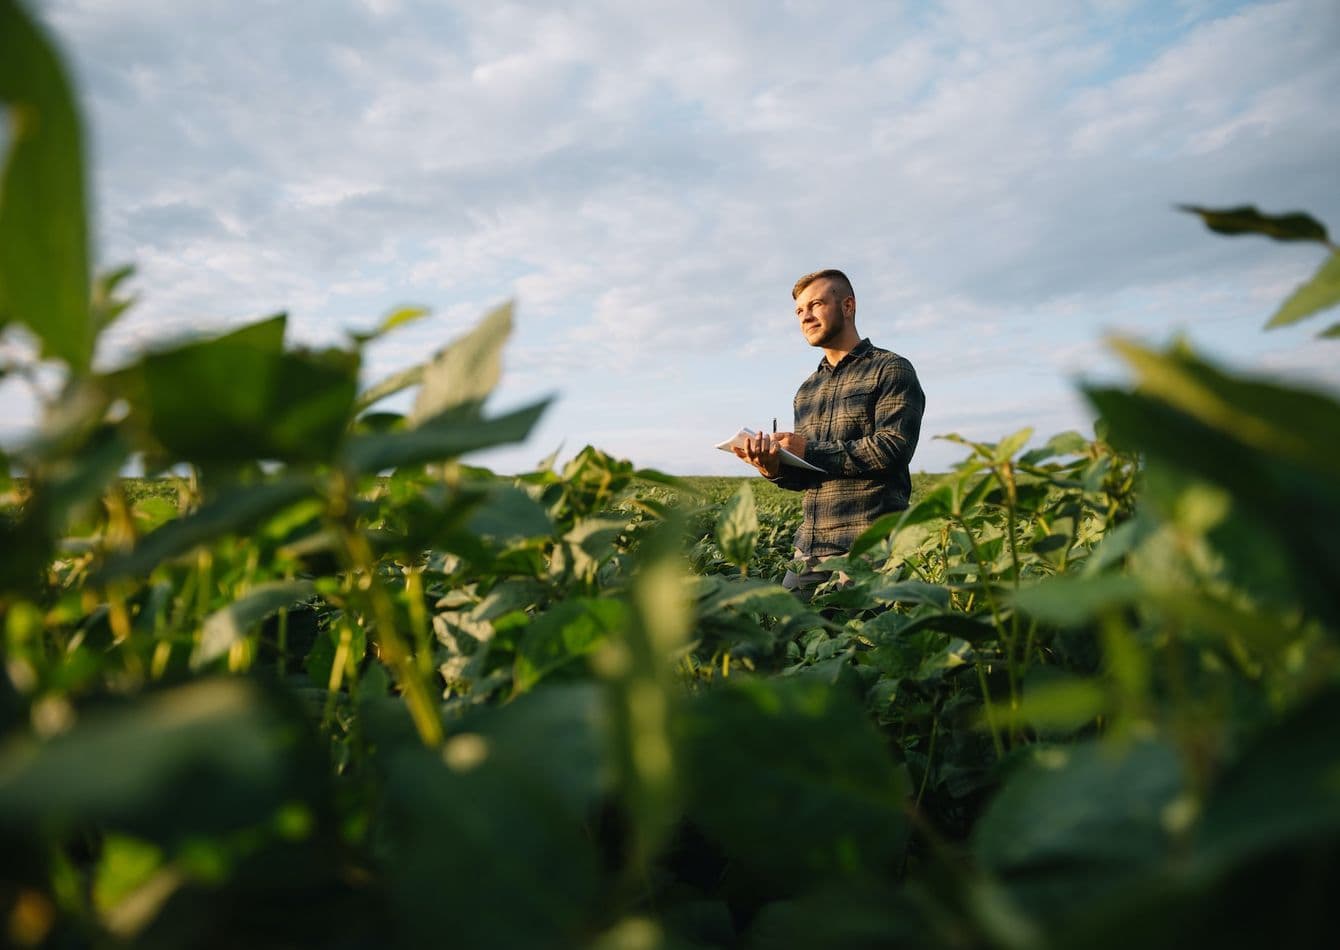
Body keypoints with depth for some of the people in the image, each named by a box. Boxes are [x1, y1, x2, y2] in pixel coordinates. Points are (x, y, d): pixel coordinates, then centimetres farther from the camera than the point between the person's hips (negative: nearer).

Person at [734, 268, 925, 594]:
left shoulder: (891, 369, 0)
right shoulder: (806, 391, 19)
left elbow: (894, 448, -14)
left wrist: (810, 450, -12)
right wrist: (776, 469, -3)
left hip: (871, 547, -6)